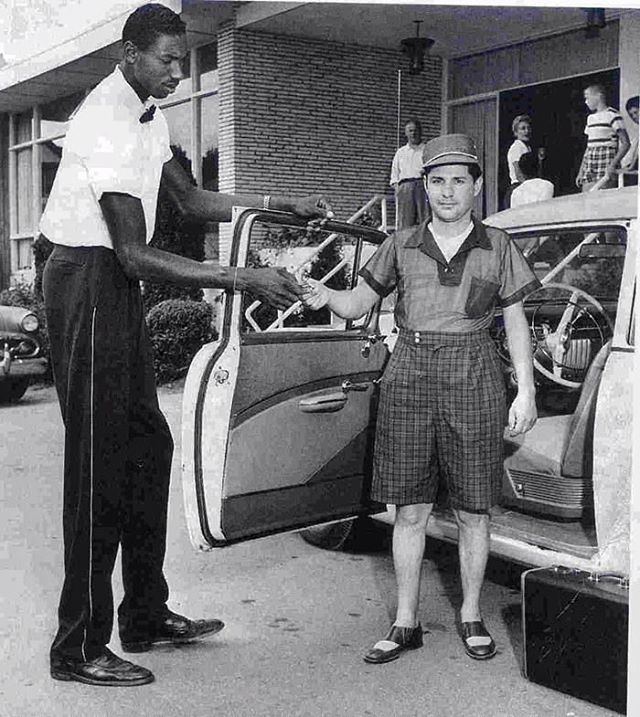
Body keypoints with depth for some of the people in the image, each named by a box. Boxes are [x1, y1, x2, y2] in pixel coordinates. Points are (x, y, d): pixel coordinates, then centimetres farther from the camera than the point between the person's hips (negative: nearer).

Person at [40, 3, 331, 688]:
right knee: (98, 463, -8)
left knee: (147, 445, 11)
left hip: (115, 285, 10)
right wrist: (241, 278, -27)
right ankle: (79, 648, 3)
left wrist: (284, 203, 10)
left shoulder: (145, 111, 12)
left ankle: (145, 616, 22)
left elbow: (191, 201, 17)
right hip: (88, 281, -10)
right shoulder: (109, 123, -20)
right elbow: (134, 254, -26)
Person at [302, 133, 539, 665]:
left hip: (473, 381, -1)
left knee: (472, 511, 5)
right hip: (409, 379, 1)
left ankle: (471, 616, 22)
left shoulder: (497, 247, 7)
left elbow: (516, 323, 8)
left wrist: (526, 392, 2)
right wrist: (325, 295, -12)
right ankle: (406, 623, 14)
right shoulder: (402, 246, 9)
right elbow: (359, 304, 10)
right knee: (410, 510, 4)